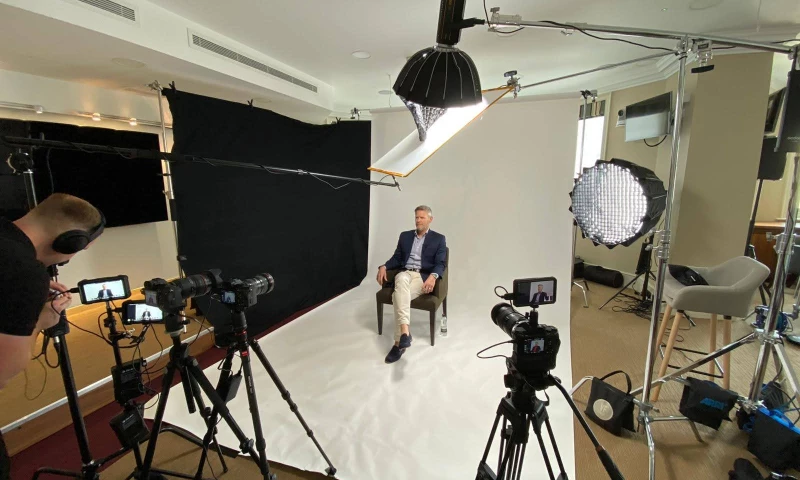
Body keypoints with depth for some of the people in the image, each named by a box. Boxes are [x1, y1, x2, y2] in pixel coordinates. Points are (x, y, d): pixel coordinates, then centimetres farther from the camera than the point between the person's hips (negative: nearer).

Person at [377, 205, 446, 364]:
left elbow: (440, 264, -2)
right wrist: (383, 267, -5)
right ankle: (404, 332, -44)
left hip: (424, 277, -3)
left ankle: (398, 342, -26)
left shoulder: (439, 239, 8)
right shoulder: (405, 236, 20)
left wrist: (433, 276, -24)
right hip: (406, 274, 3)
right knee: (401, 279, -37)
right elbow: (396, 258, 16)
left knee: (398, 295, -33)